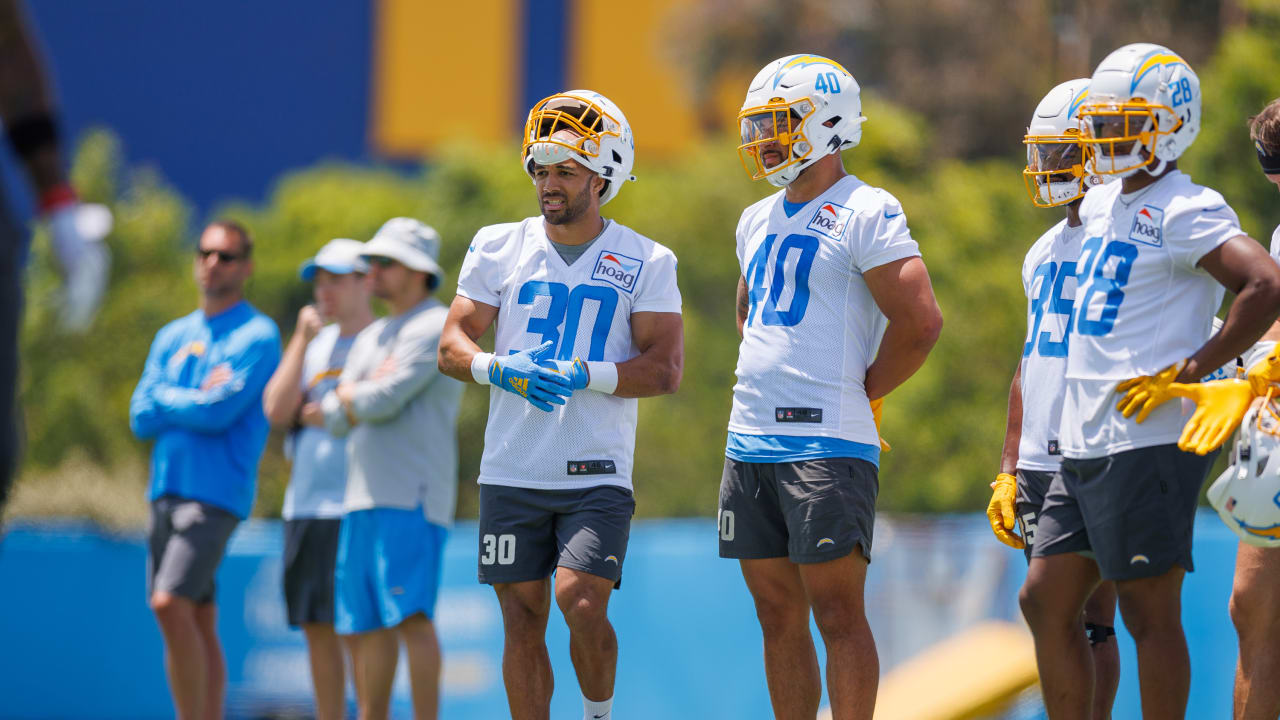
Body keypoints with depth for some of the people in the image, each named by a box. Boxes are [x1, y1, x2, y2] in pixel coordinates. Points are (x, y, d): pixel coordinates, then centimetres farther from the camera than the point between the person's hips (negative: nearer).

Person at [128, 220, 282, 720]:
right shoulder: (172, 337, 18)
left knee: (171, 605, -20)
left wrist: (164, 400, 1)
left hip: (216, 491, -7)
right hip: (166, 490, 7)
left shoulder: (258, 336, -2)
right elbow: (141, 420, 8)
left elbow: (219, 412, -14)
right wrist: (195, 399, -5)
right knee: (197, 622, 6)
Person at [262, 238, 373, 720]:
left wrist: (323, 413, -3)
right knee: (316, 627, 7)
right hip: (305, 503, 7)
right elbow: (277, 411, 6)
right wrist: (302, 338, 2)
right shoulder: (315, 345, 18)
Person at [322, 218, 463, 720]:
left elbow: (383, 401, -15)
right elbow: (336, 418, 15)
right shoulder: (372, 337, 24)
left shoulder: (433, 328, -5)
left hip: (411, 499, -9)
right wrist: (366, 392, -3)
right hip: (362, 499, 9)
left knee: (409, 615, -18)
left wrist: (347, 395, 5)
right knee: (362, 626, 8)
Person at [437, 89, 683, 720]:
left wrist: (582, 375, -20)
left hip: (598, 474, -3)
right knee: (522, 618, 3)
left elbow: (664, 368, -6)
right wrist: (500, 368, -15)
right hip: (511, 472, 3)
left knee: (581, 603, -17)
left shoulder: (645, 262, 0)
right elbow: (452, 346, 6)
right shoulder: (498, 248, 6)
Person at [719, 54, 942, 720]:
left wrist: (860, 391, -4)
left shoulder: (866, 215, -8)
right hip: (749, 440, 8)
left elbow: (920, 322, -15)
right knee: (778, 614, 9)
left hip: (827, 442, -8)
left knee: (838, 611, -8)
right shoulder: (758, 221, 17)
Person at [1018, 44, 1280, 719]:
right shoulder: (1102, 205, 17)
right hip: (1083, 447, 9)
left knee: (1149, 613, -5)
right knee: (1045, 602, 10)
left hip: (1148, 442, -9)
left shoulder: (1188, 211, -11)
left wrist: (1186, 373, -18)